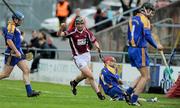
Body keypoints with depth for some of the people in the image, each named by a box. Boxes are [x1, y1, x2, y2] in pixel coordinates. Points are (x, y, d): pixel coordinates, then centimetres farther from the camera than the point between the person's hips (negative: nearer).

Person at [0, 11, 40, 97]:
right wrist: (16, 51, -25)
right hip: (12, 53, -10)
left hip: (17, 52, 10)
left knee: (26, 70, 1)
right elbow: (9, 41, -24)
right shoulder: (11, 27, -15)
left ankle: (29, 91, -3)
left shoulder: (14, 27, 15)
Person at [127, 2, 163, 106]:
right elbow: (147, 36, -18)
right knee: (146, 77, -4)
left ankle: (129, 92, 6)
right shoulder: (145, 20, -10)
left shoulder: (133, 19, 15)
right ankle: (133, 100, -9)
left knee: (144, 76, 17)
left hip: (131, 49, 9)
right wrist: (156, 46, -7)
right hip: (140, 50, -9)